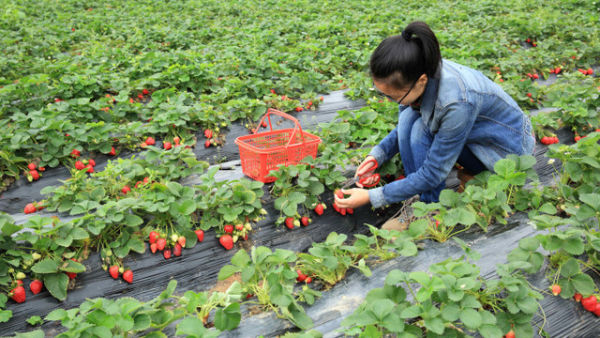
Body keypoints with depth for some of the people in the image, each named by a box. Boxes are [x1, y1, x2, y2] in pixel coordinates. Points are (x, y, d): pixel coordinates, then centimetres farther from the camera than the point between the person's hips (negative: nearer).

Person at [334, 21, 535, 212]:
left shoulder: (457, 102, -39)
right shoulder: (415, 74, -18)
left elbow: (432, 174, -30)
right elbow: (403, 128, 3)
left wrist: (372, 197, -27)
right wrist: (377, 155, -12)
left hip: (509, 147, -7)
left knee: (421, 129, -27)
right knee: (408, 117, -15)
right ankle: (418, 197, -11)